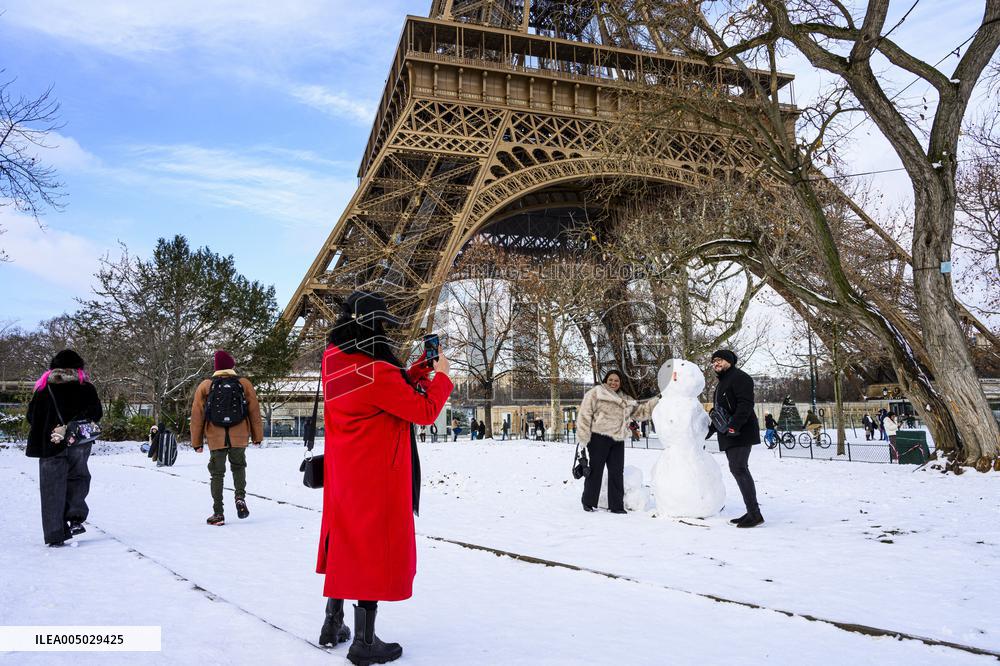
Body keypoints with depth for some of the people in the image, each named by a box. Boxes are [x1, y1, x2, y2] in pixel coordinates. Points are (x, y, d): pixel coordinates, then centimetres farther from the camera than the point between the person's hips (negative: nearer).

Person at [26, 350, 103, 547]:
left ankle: (56, 535, 6)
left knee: (53, 488, 6)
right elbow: (96, 413, -13)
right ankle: (76, 517, 5)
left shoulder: (43, 388, 2)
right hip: (79, 444, 0)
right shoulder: (86, 388, -1)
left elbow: (32, 416, 5)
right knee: (78, 478, 21)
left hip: (50, 446, 0)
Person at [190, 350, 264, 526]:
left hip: (215, 439, 0)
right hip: (240, 437, 0)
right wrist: (257, 436, 11)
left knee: (217, 474, 9)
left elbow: (197, 416, 2)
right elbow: (254, 411, 2)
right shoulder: (244, 384, 1)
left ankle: (218, 513, 9)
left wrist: (197, 442, 9)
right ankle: (240, 497, 0)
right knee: (238, 466, 21)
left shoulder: (205, 386, 2)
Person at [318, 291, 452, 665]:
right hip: (377, 480, -8)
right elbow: (425, 411, -16)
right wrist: (442, 375, -3)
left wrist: (422, 366, 5)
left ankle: (333, 623, 35)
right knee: (375, 552, 4)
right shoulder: (377, 372, -26)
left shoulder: (335, 362, 0)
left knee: (345, 545, 21)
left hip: (343, 476, 8)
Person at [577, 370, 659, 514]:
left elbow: (641, 411, 22)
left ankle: (616, 505, 15)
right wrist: (584, 437, -13)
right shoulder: (596, 393, -2)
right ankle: (588, 502, 12)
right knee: (595, 470, -1)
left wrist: (658, 401, 12)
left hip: (617, 441, 6)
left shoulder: (625, 399, 19)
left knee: (617, 472, 7)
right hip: (599, 437, -6)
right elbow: (585, 414, -7)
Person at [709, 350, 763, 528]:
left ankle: (755, 514, -13)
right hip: (728, 435, 10)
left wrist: (734, 425, -28)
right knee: (738, 470, 8)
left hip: (740, 433, -10)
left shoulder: (739, 378, -8)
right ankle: (751, 513, 13)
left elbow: (745, 404, -20)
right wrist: (710, 429, 30)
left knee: (739, 469, -15)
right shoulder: (722, 383, 24)